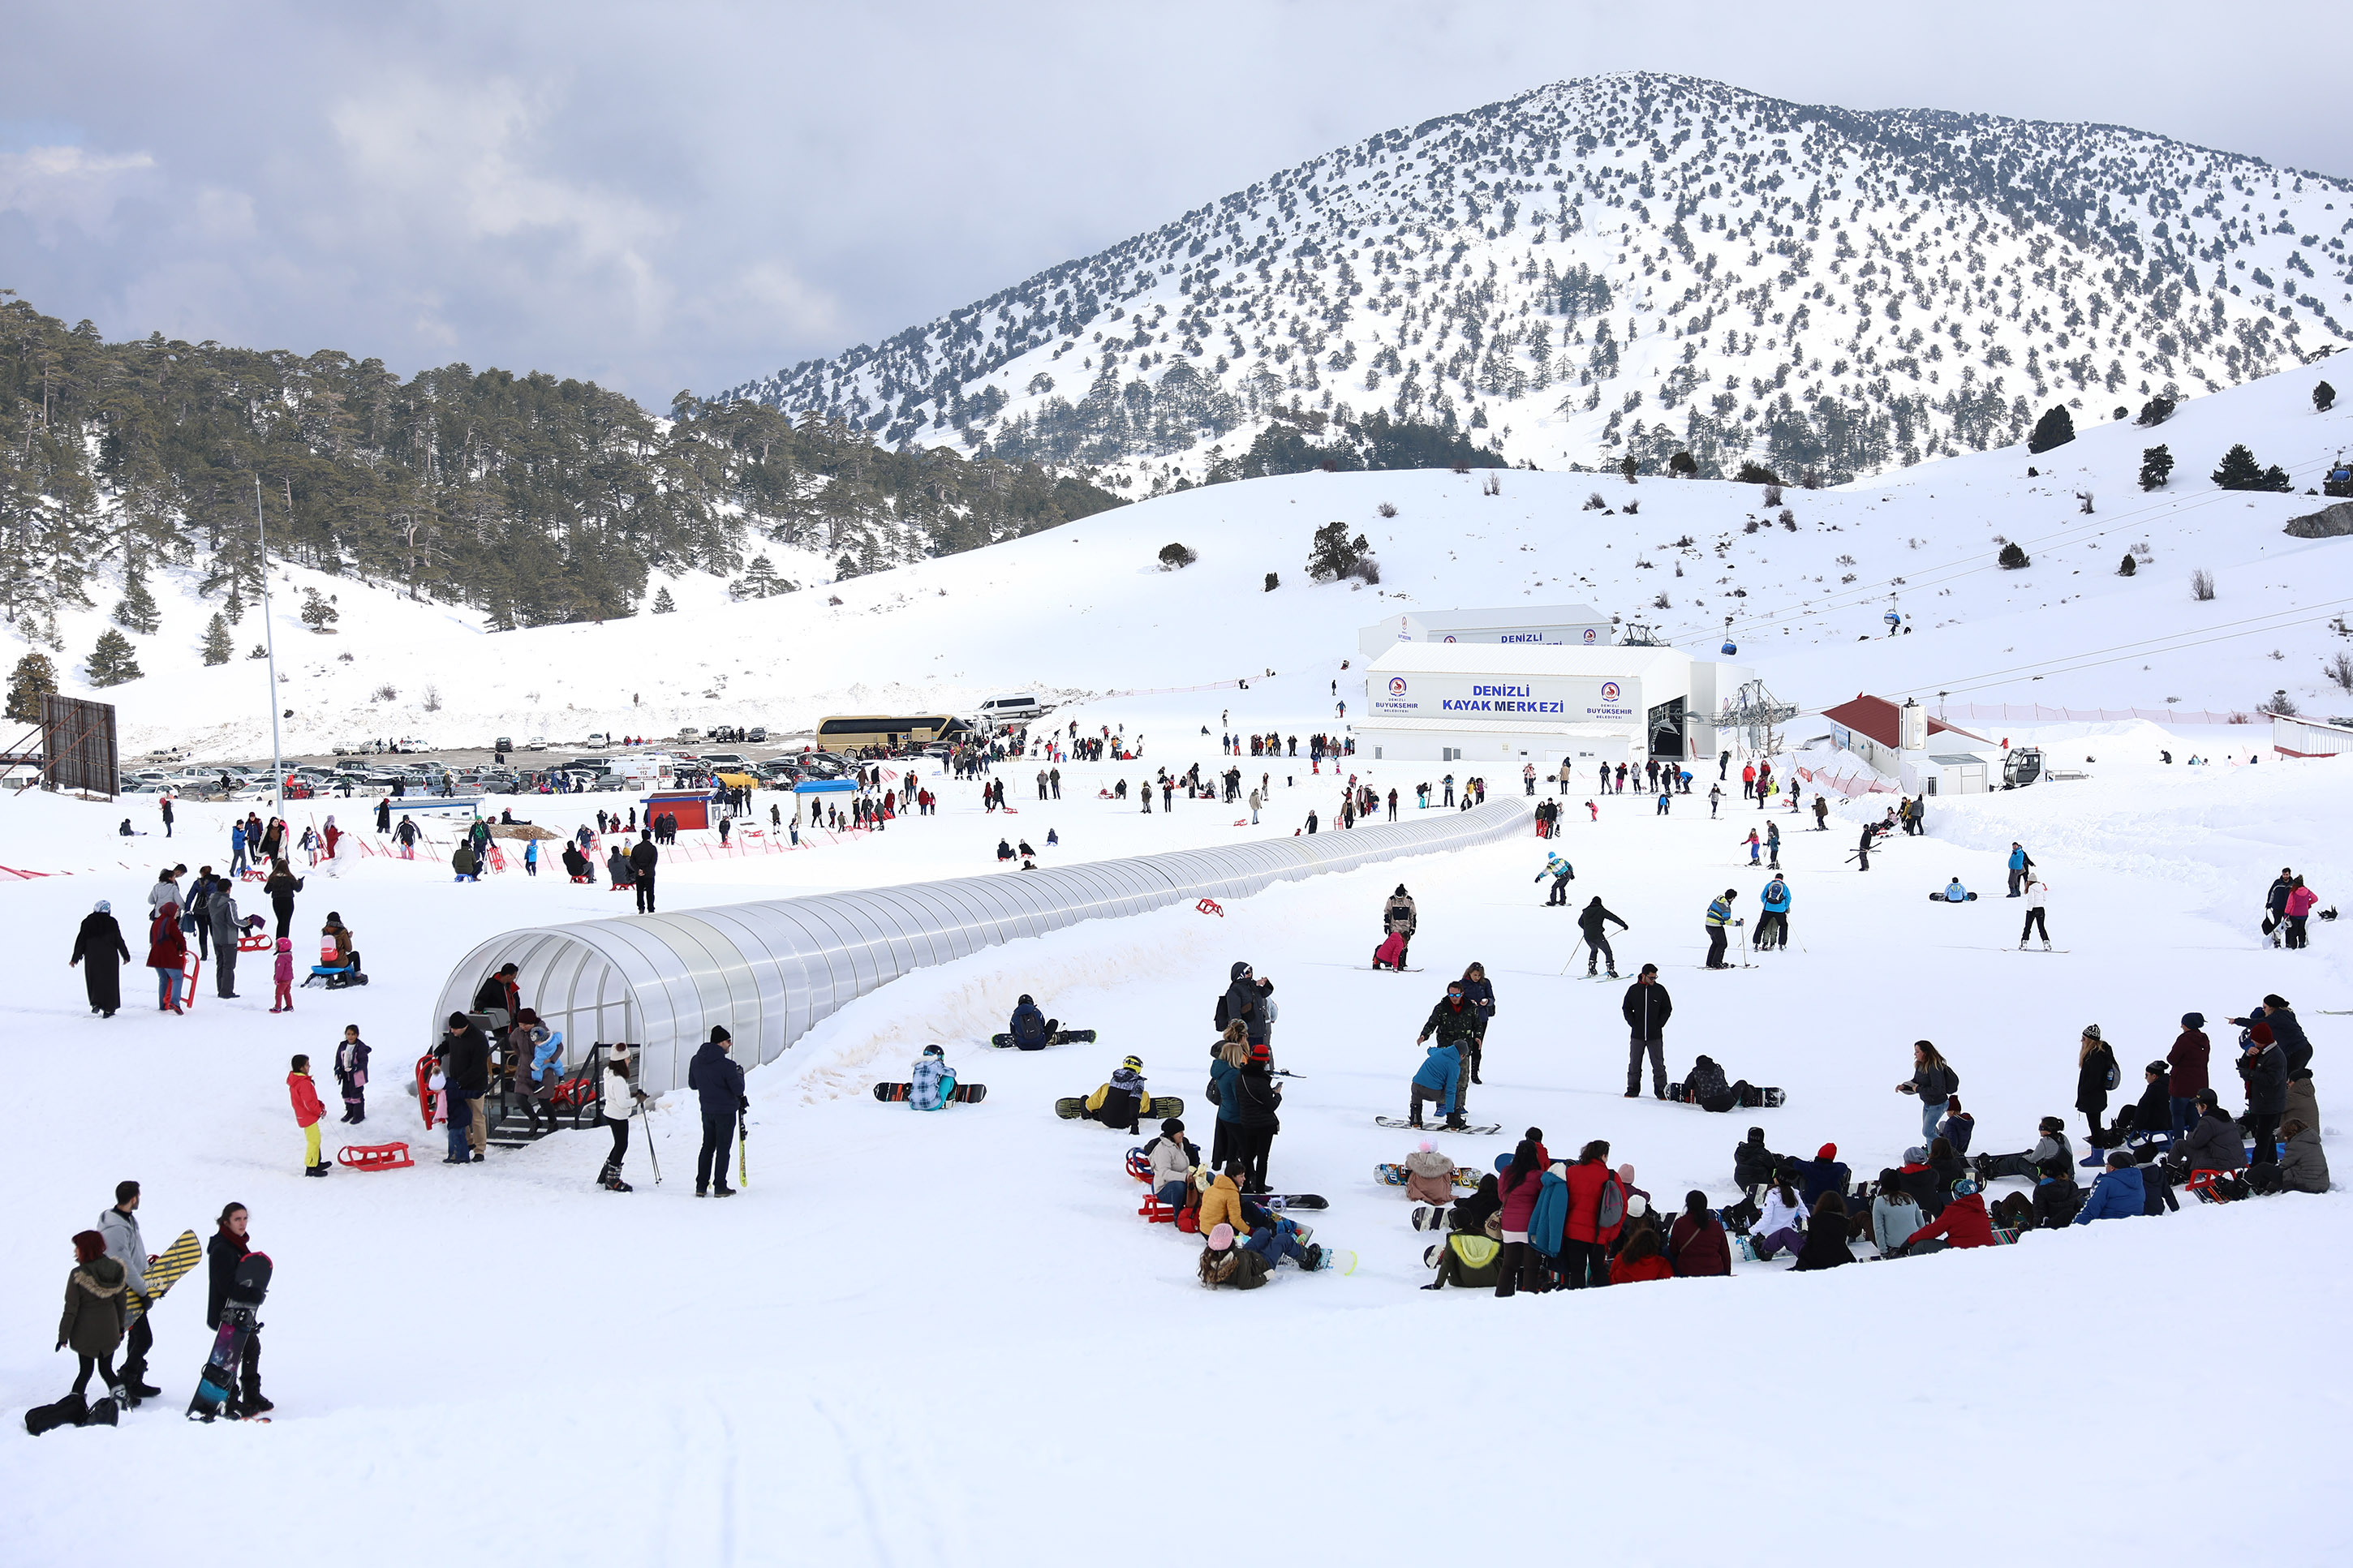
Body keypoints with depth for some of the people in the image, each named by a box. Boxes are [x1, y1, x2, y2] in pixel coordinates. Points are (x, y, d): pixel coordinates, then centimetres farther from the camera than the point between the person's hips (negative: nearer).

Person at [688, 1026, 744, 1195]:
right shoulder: (727, 1065, -22)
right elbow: (738, 1089, -16)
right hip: (726, 1111, -6)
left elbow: (692, 1085, 9)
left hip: (706, 1110, 6)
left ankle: (701, 1185, 17)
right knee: (723, 1148, 4)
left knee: (707, 1146, 16)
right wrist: (739, 1074, 1)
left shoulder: (696, 1061, -1)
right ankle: (720, 1187, 8)